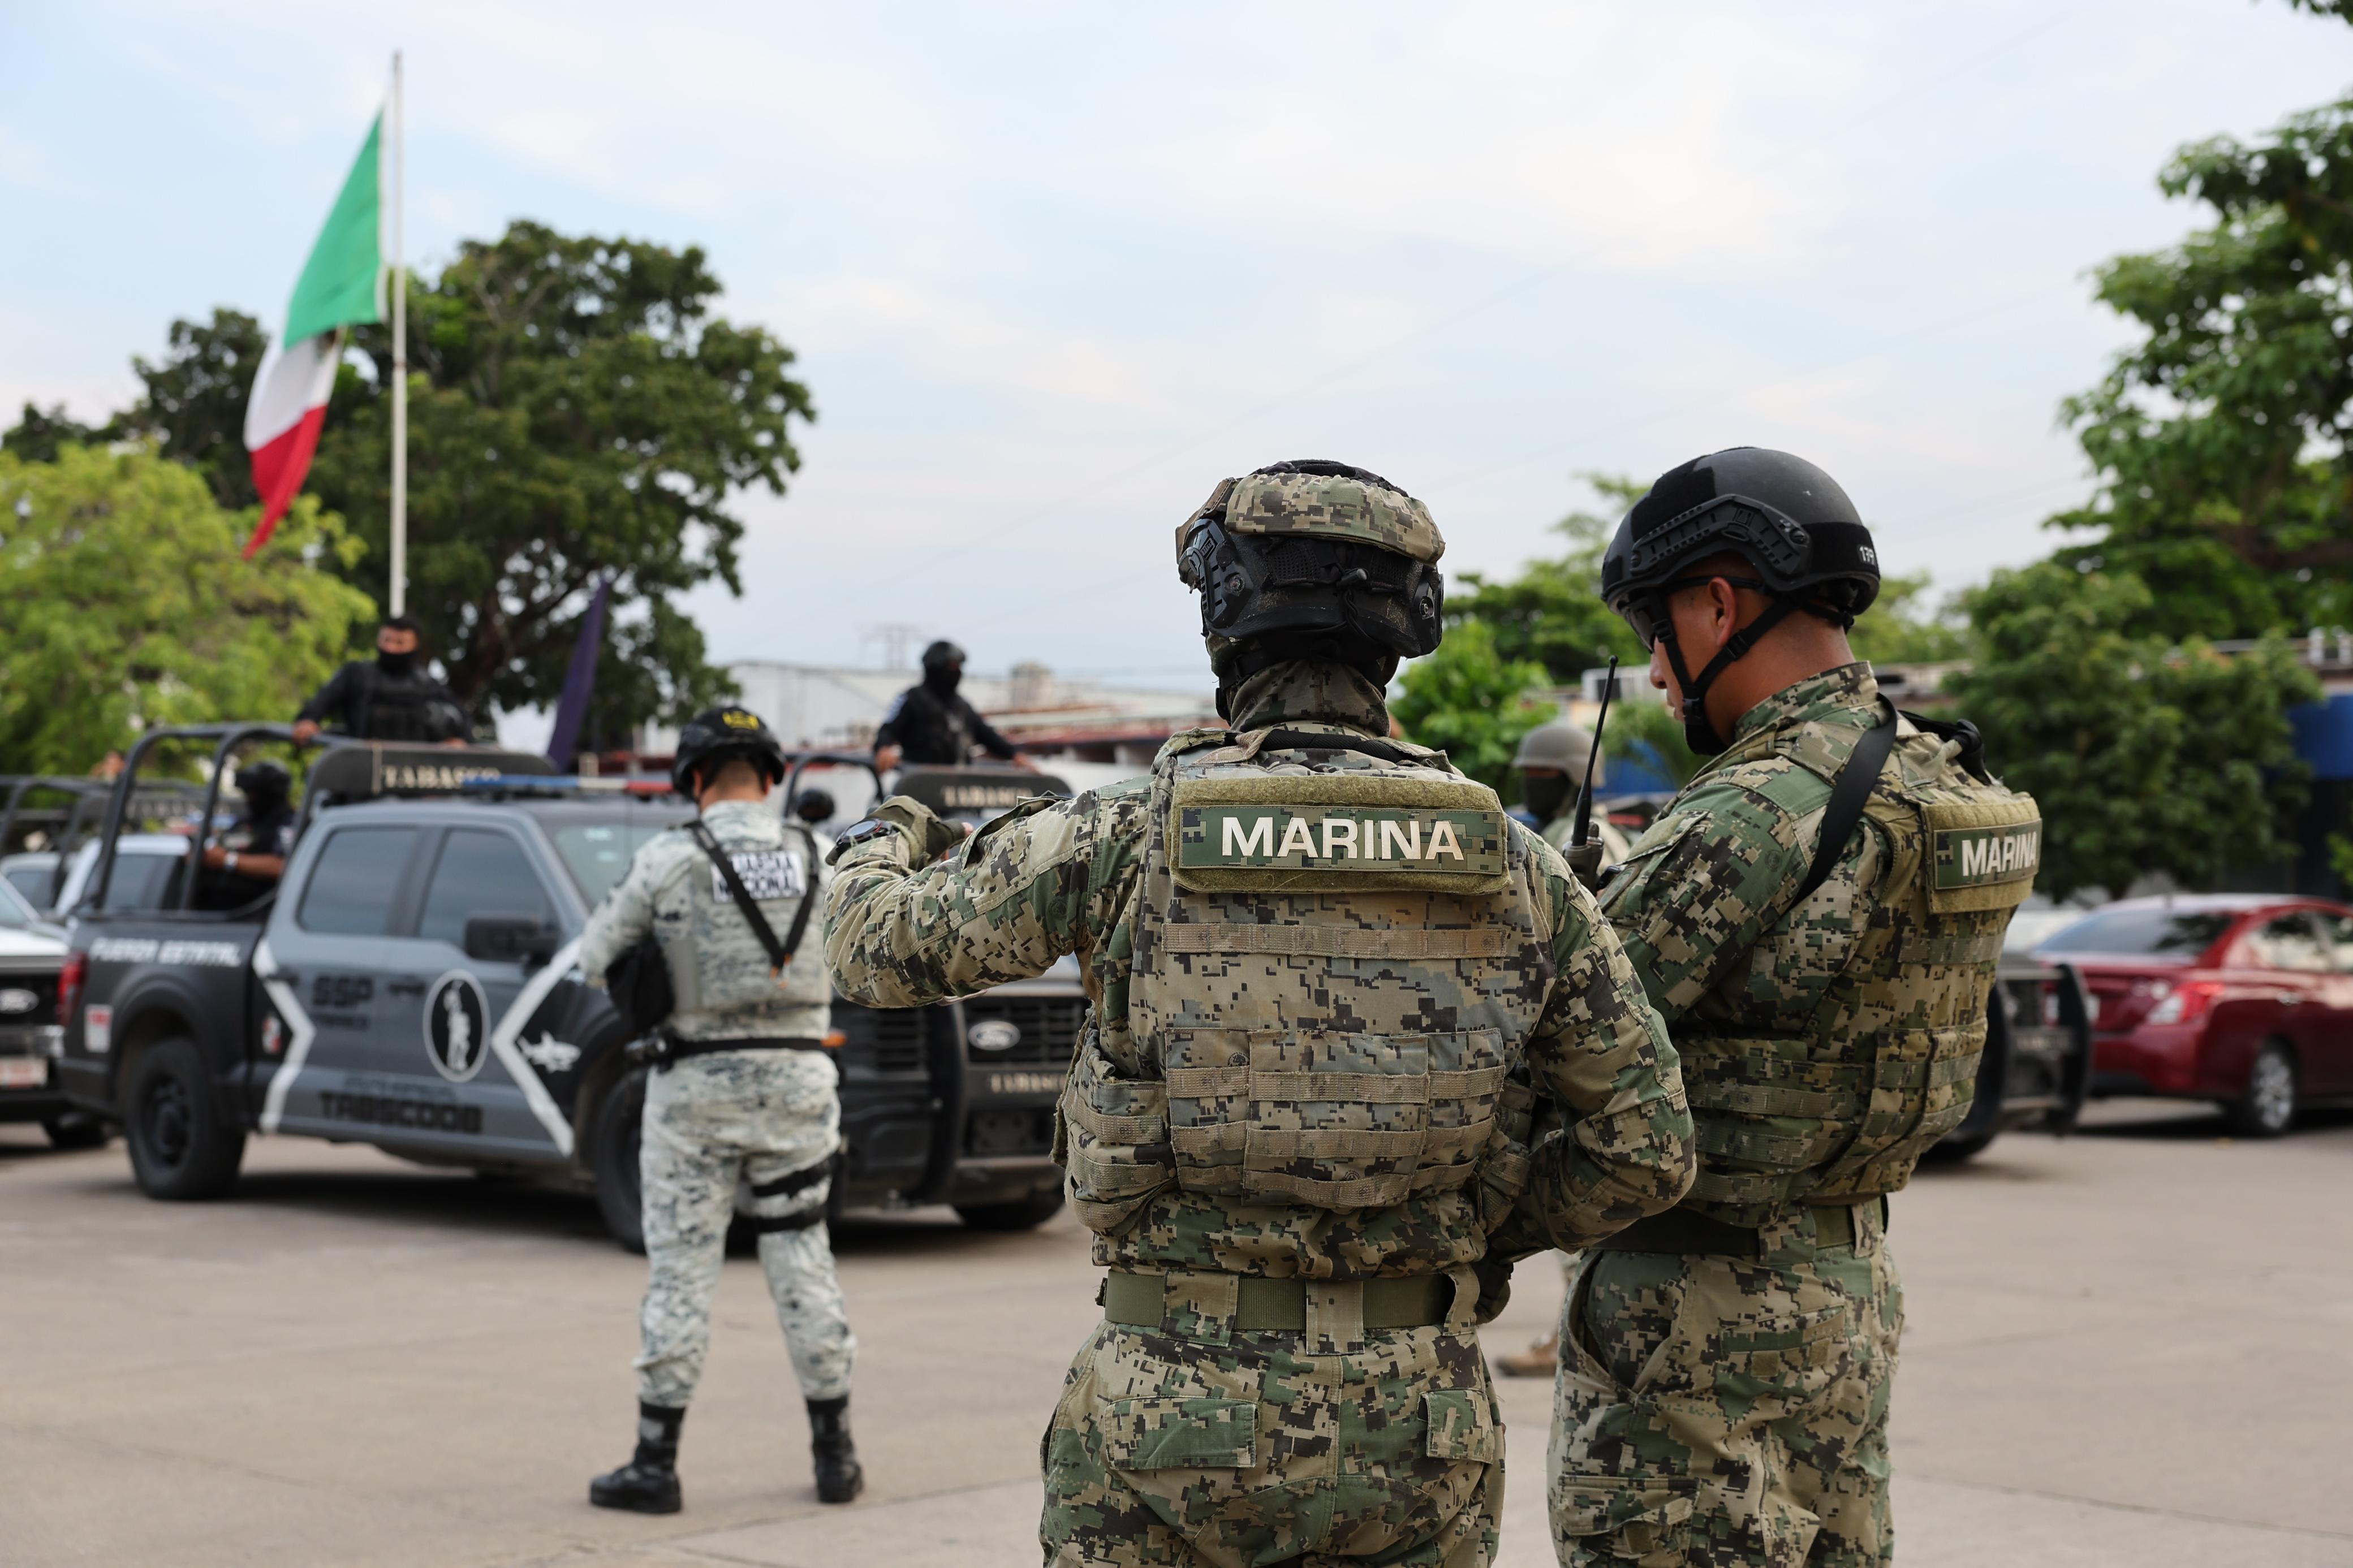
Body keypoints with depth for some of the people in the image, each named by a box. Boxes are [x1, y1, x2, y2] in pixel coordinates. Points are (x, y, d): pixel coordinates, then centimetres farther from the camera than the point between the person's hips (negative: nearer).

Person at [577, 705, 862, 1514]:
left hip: (699, 1084, -3)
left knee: (681, 1270, 3)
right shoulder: (815, 856, 0)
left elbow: (597, 957, 0)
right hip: (797, 1083, 3)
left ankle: (655, 1465, 6)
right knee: (803, 1263, 12)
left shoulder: (669, 858, -8)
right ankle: (836, 1455, 15)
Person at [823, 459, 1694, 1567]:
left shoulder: (1123, 838, -7)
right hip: (1414, 1428, 2)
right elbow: (1648, 1151, 2)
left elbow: (883, 951, 7)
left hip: (1175, 1410, -2)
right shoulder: (1513, 869, -1)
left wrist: (878, 847, 30)